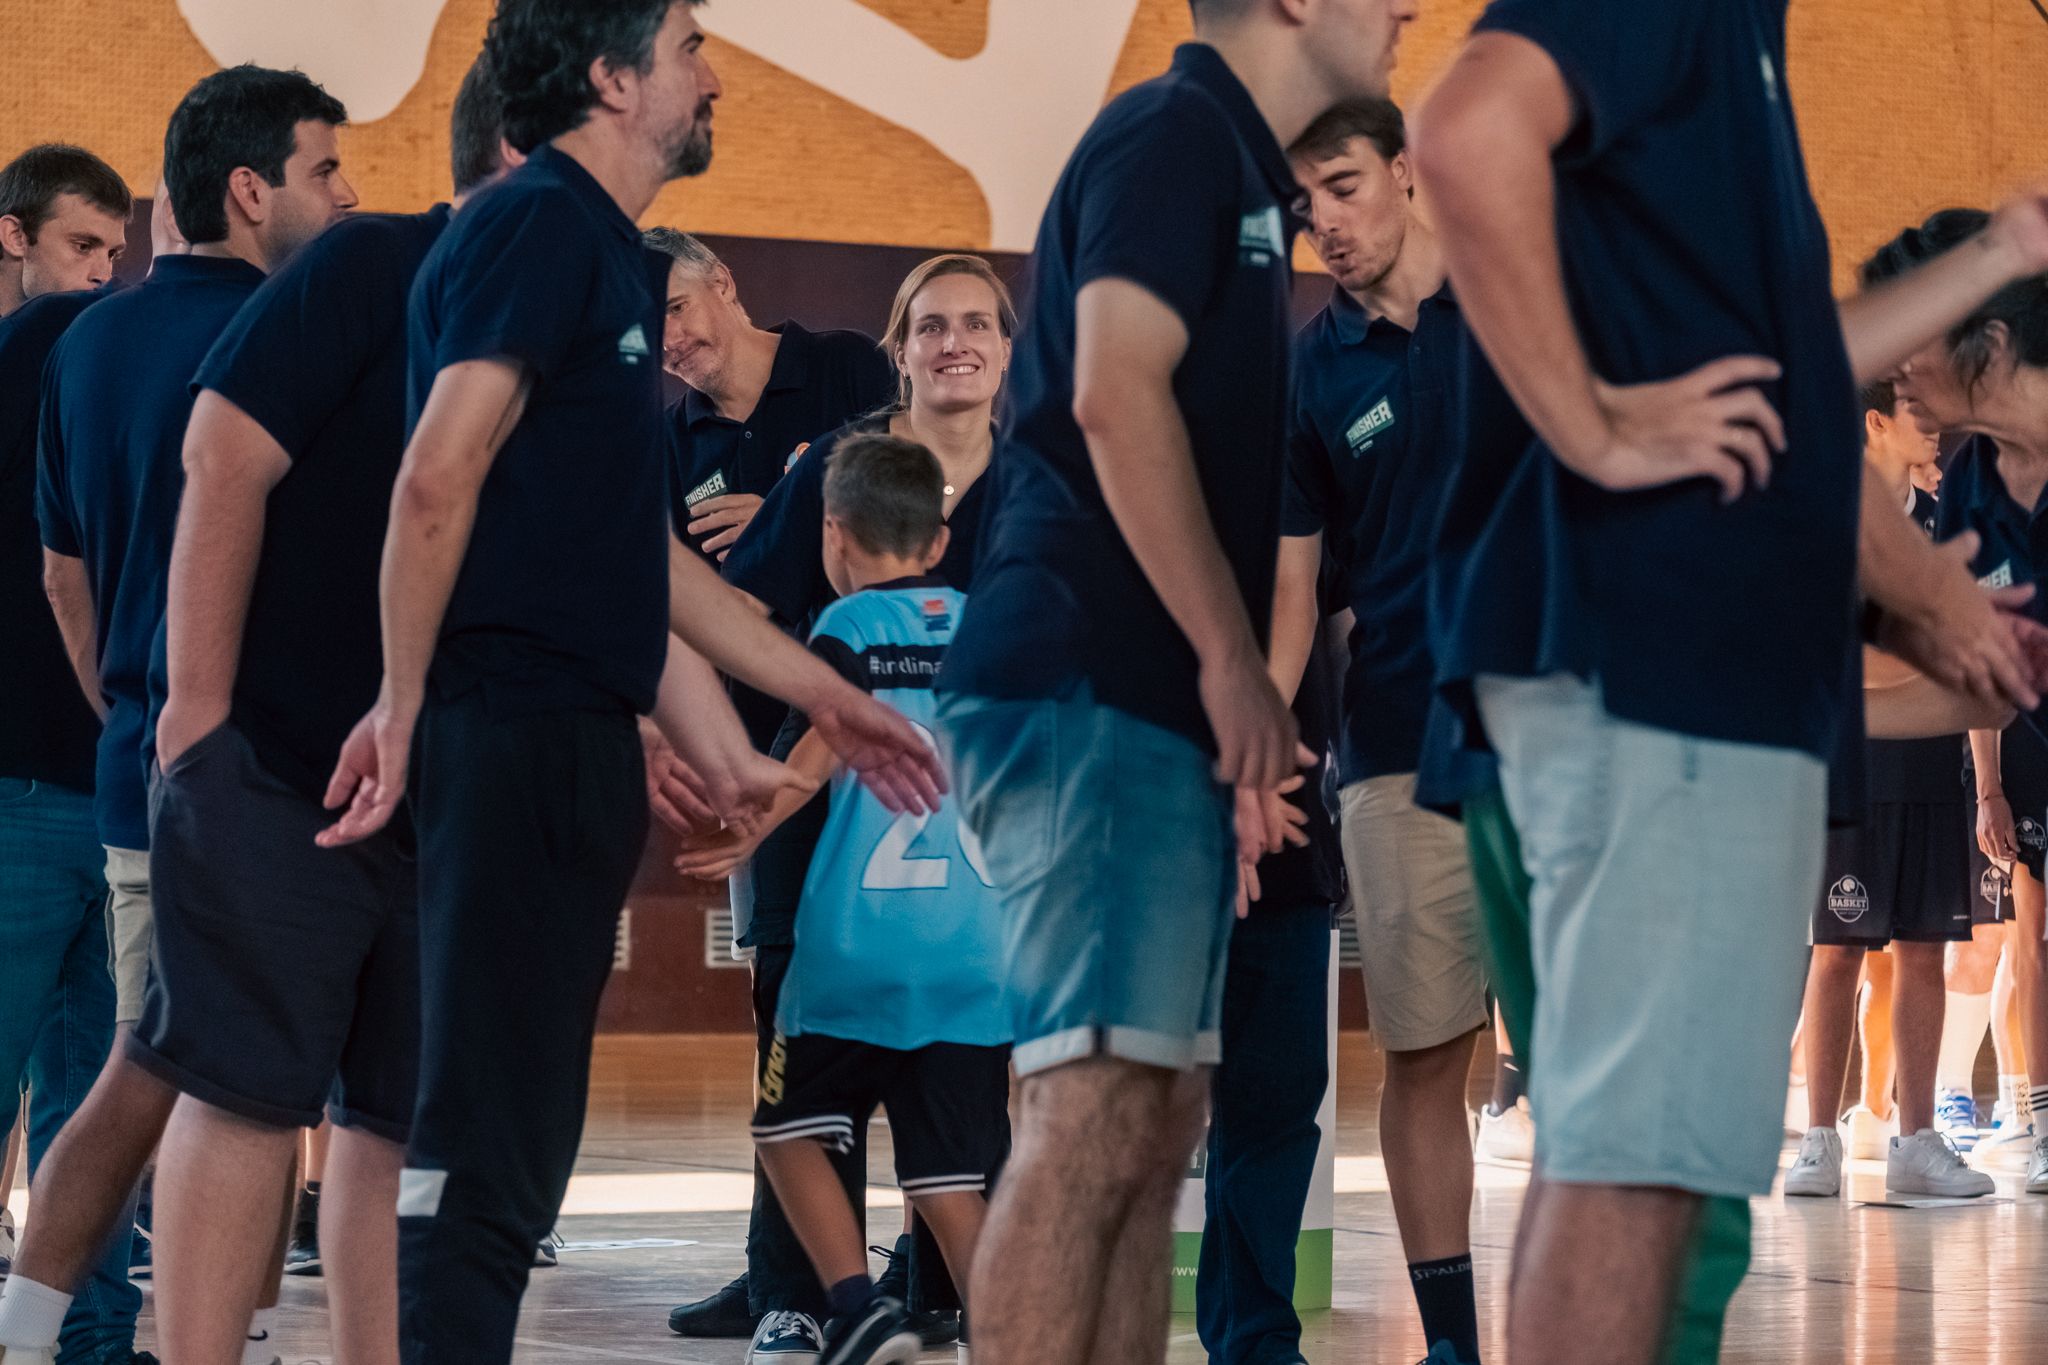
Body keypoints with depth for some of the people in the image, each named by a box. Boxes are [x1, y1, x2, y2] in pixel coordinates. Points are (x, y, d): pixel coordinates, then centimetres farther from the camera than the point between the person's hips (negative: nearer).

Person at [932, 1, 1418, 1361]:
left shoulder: (1232, 165, 22)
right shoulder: (1177, 133, -7)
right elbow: (1114, 392, -20)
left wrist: (1235, 690, 19)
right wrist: (1233, 661, -18)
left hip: (1153, 701, 10)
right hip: (1092, 684, -10)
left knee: (1153, 1123, 8)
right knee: (1099, 1111, -16)